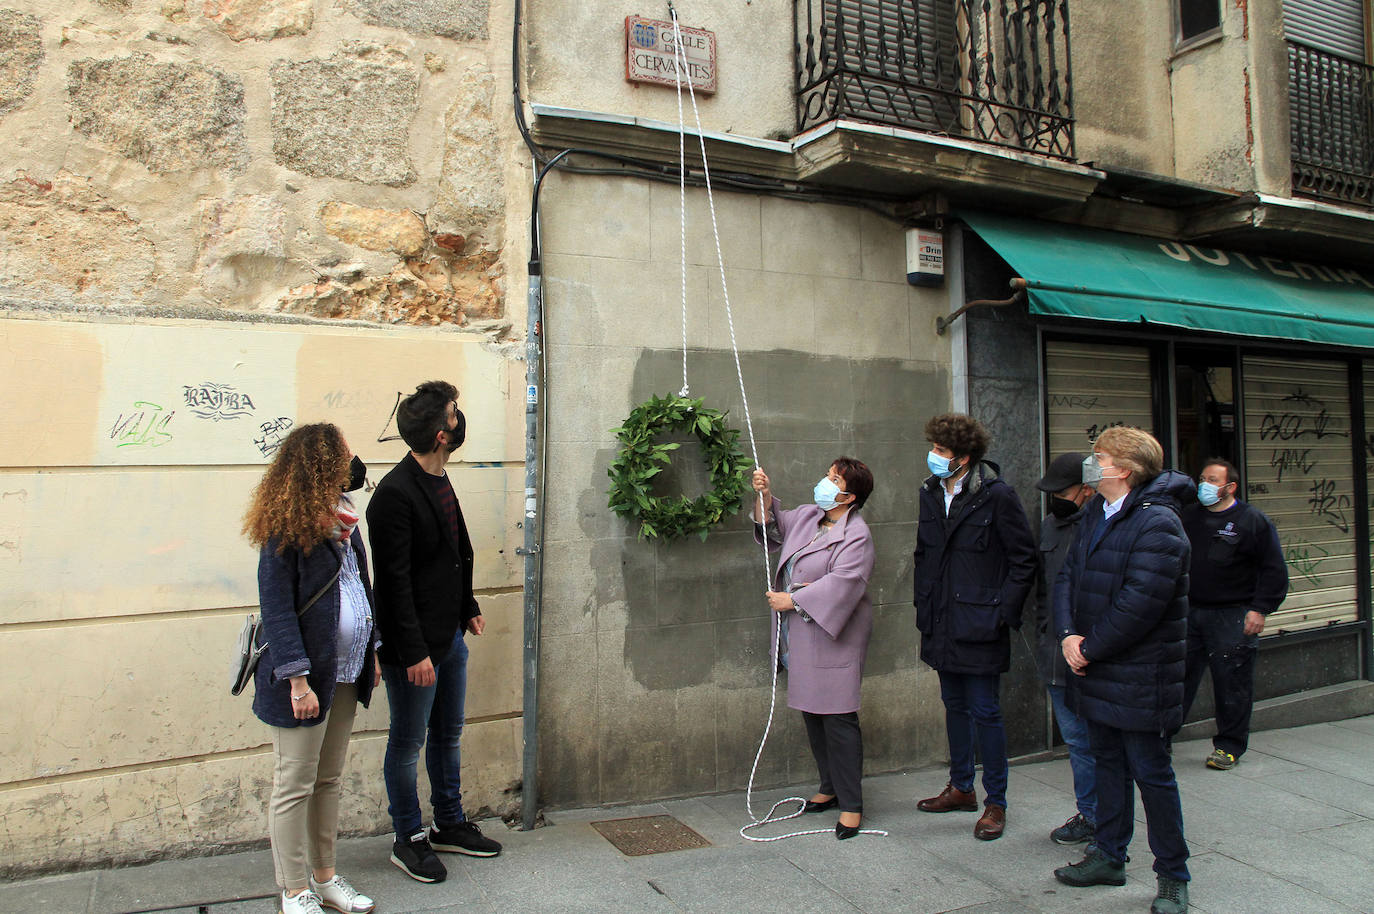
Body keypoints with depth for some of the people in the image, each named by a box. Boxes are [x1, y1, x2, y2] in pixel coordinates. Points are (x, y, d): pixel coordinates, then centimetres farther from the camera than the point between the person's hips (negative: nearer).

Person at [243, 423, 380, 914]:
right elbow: (277, 610, -17)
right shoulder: (285, 530, -15)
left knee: (328, 780, 18)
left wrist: (371, 653, 15)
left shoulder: (342, 519, 8)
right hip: (307, 678, -8)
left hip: (345, 674, 8)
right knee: (294, 786, 6)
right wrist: (298, 680, -20)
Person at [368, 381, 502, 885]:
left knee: (448, 734, 20)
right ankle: (409, 839, 25)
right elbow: (394, 582, -21)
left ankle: (450, 824, 35)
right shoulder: (395, 493, -20)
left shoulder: (440, 481, 9)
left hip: (449, 636, 9)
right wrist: (414, 652, -21)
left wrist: (469, 608, 18)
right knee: (408, 743, 8)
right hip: (414, 646, -9)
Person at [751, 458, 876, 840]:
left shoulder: (856, 535, -14)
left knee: (838, 718, -5)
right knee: (812, 713, 16)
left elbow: (841, 584, -22)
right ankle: (830, 788, 32)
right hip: (800, 636, 8)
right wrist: (764, 497, 4)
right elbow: (773, 530, 22)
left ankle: (851, 804, 6)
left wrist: (791, 600, -17)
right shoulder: (805, 516, 10)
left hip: (832, 639, -8)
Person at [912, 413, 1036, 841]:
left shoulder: (997, 496, -13)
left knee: (985, 712, 1)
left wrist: (1002, 613, -12)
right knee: (955, 706, 17)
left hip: (980, 627, -6)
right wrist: (924, 605, 12)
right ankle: (961, 787, 33)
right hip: (942, 626, 6)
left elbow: (1024, 560, -8)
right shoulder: (931, 493, 6)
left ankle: (995, 802, 16)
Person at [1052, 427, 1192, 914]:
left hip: (1139, 677, -8)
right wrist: (1068, 633, -5)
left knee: (1151, 773, 4)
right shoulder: (1096, 513, 9)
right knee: (1109, 763, 19)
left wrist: (1089, 649, -15)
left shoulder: (1157, 523, -18)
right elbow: (1068, 575, 10)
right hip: (1097, 670, 8)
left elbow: (1140, 604, -23)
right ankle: (1108, 856, 33)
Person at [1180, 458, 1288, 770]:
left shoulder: (1253, 521, -3)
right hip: (1189, 612, 4)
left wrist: (1260, 609, -10)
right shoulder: (1189, 516, 10)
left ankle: (1229, 746, 18)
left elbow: (1274, 570, -3)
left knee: (1232, 683, 3)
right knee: (1178, 676, 6)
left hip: (1232, 618, -4)